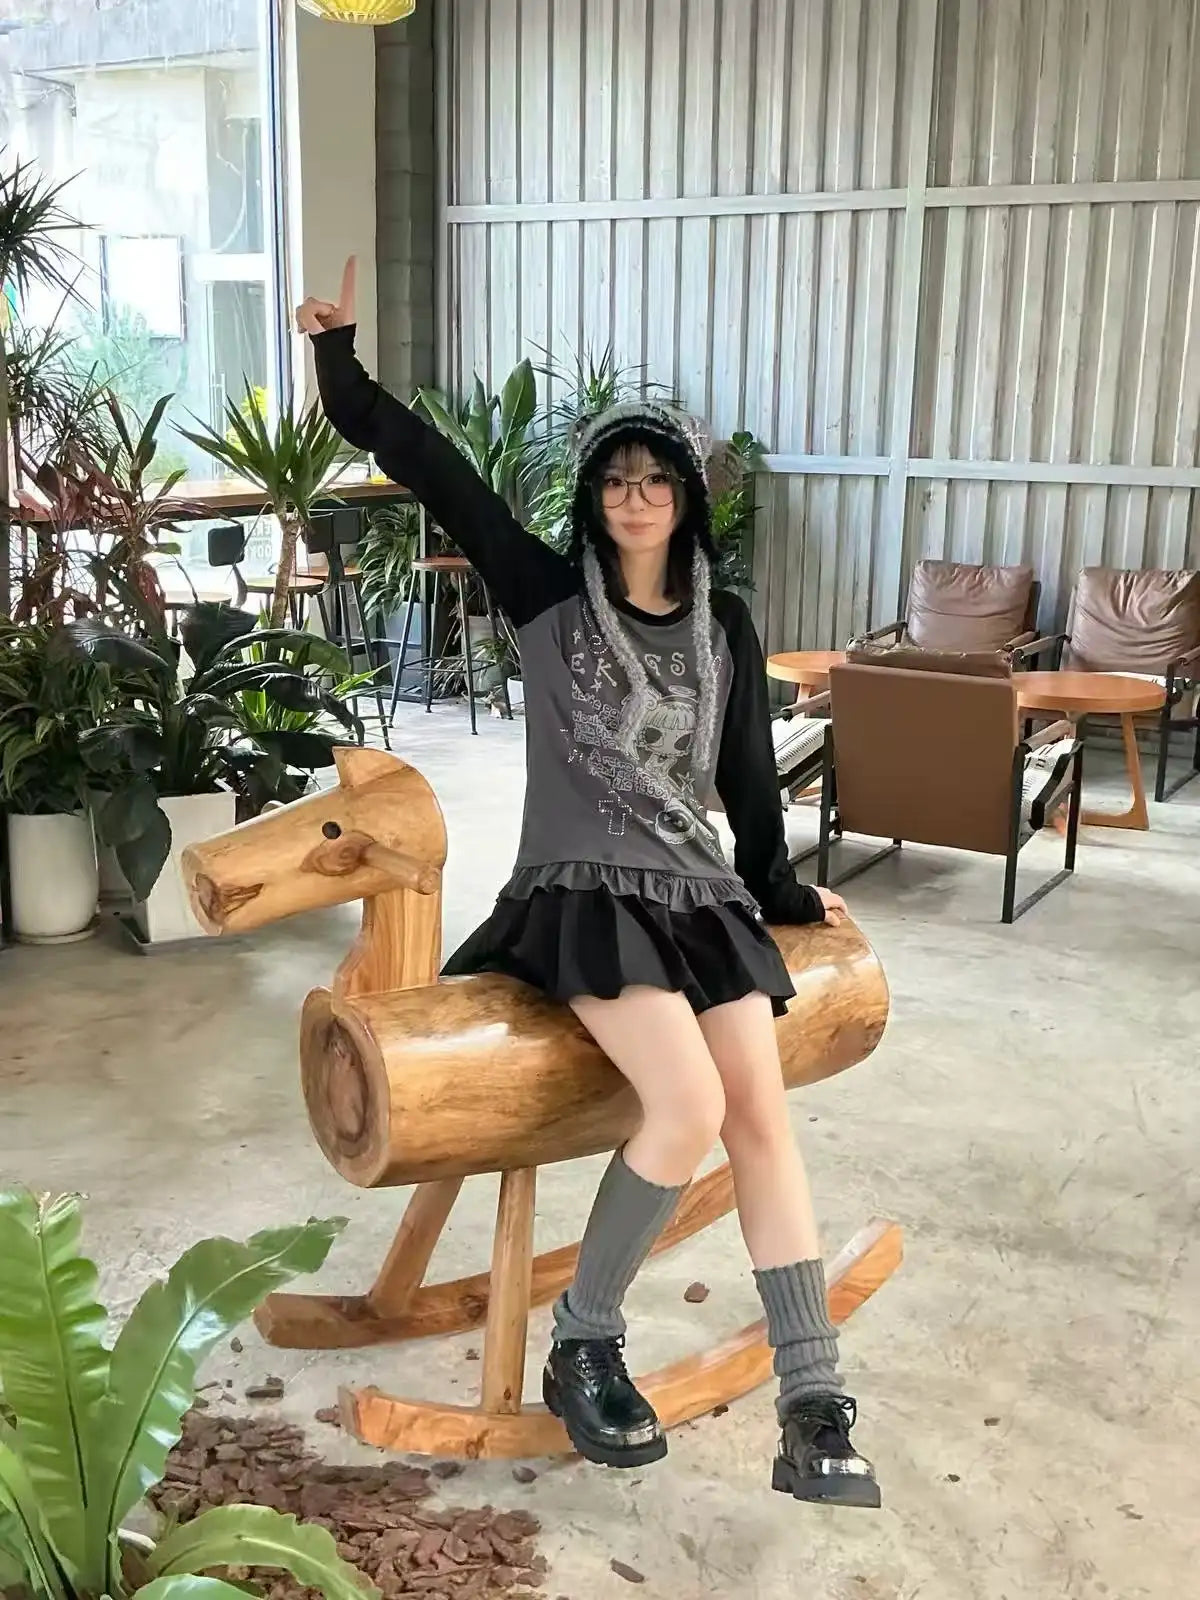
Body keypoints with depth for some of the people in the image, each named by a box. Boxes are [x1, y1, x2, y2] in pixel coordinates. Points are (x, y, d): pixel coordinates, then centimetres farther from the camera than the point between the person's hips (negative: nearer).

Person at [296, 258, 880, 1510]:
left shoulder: (724, 625, 10)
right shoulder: (548, 594, 1)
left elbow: (749, 775, 18)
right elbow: (427, 466, -1)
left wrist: (782, 891, 24)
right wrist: (343, 362, -5)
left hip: (701, 894, 4)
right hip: (582, 893, -4)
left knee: (762, 1116, -10)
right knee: (689, 1109, -24)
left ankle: (814, 1420, -4)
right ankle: (582, 1350, -2)